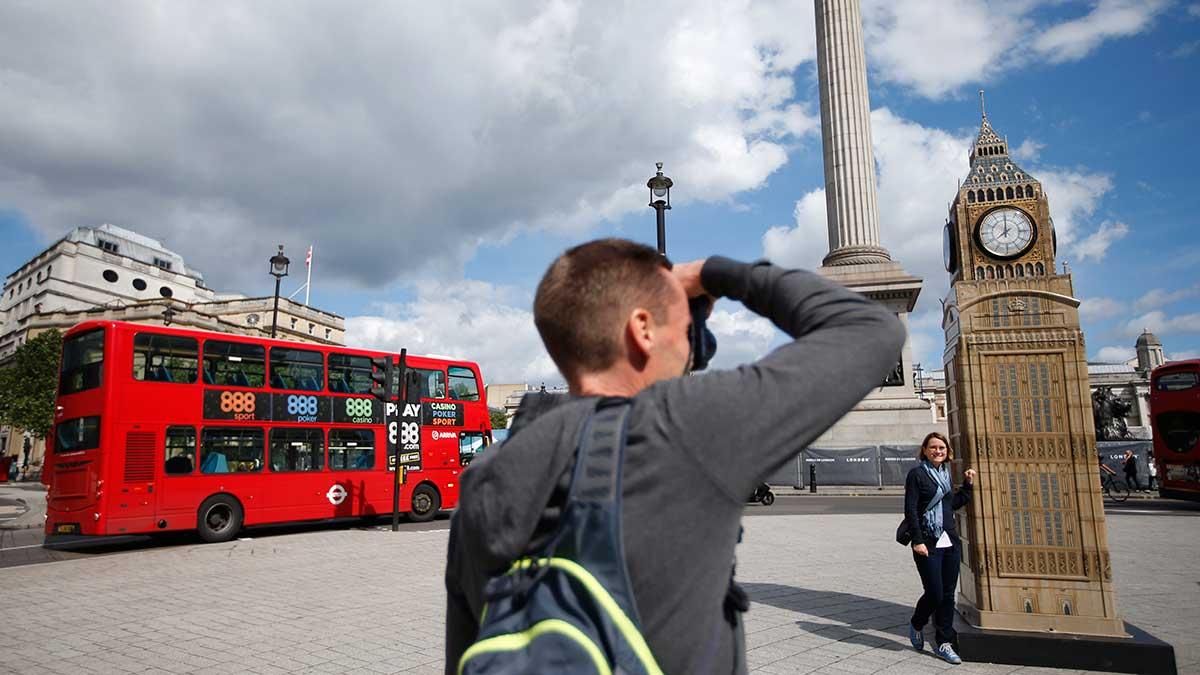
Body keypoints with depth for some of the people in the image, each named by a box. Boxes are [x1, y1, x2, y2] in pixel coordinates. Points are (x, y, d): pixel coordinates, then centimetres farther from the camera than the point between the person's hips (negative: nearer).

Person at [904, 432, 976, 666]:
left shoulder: (944, 473, 13)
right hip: (928, 544, -6)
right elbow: (910, 510, -11)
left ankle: (944, 644, 16)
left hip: (950, 542, 6)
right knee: (934, 594, -5)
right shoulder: (917, 474, -7)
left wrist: (968, 485, 15)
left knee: (948, 595, 7)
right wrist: (917, 541, -16)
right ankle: (916, 625, 24)